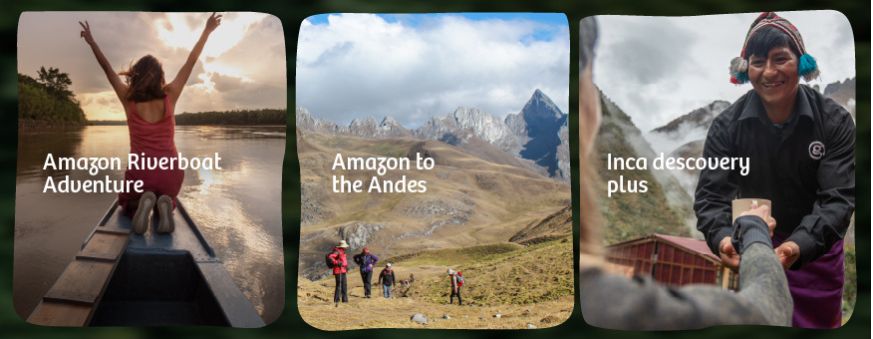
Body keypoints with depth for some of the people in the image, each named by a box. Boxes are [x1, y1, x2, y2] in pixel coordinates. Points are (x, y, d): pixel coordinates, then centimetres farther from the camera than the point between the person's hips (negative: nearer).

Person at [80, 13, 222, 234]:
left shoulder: (129, 100, -4)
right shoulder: (169, 97, -4)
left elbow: (107, 69, 6)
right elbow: (191, 62, 3)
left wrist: (91, 41, 19)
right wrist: (207, 31, 11)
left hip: (140, 172, 0)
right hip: (170, 171, 0)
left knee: (128, 207, 29)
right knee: (166, 199, 32)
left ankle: (143, 203, -10)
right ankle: (163, 204, -8)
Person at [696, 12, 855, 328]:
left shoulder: (835, 121, -16)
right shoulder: (727, 125, -14)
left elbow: (838, 196, -24)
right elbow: (711, 194, -19)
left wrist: (799, 245, -44)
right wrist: (722, 238, -42)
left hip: (815, 249, 0)